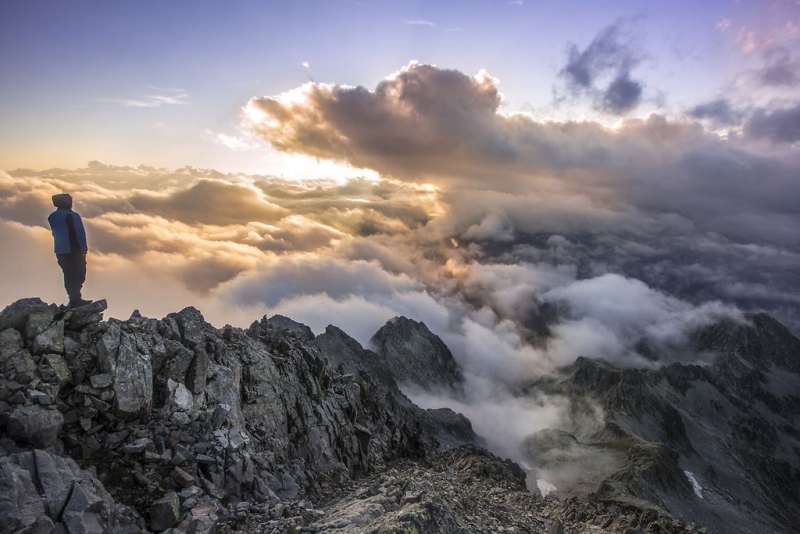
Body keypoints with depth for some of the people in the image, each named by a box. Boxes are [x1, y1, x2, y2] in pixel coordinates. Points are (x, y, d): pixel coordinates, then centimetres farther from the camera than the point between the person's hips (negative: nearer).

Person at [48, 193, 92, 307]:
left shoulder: (52, 217, 7)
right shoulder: (72, 216, -14)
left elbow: (56, 233, 13)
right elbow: (80, 234, -14)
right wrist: (84, 250, -7)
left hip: (60, 251, 7)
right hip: (74, 250, -7)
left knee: (68, 275, 12)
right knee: (78, 274, -2)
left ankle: (74, 298, 14)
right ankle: (75, 299, -6)